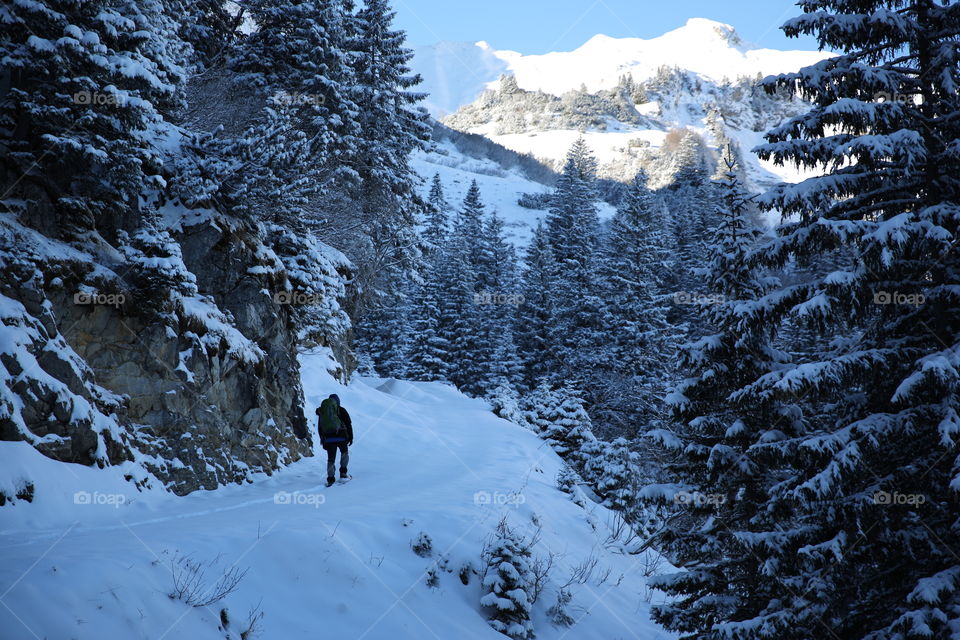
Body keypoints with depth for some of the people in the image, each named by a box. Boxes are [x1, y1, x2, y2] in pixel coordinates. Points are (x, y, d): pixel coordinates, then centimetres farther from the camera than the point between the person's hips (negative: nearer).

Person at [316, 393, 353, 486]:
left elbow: (319, 427, 16)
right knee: (344, 453, 22)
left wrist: (322, 439, 22)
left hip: (328, 438, 2)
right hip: (341, 437, -2)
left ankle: (330, 478, -1)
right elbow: (349, 424, -1)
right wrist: (350, 437, 3)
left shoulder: (321, 411, 12)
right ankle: (343, 472, 14)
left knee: (331, 459, 8)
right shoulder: (341, 410, 2)